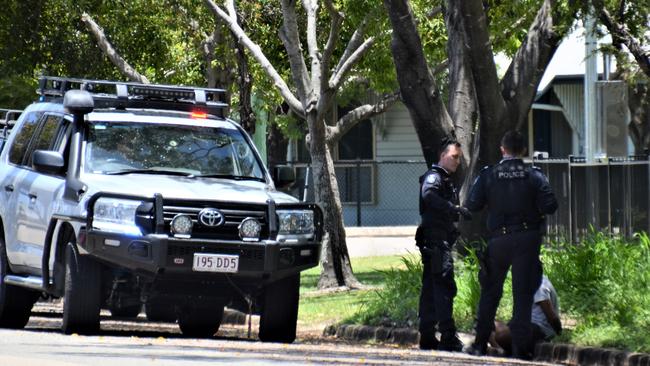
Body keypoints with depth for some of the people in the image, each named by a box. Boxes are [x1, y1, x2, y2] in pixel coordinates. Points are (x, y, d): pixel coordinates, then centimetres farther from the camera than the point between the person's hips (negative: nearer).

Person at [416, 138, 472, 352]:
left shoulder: (446, 180, 24)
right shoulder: (434, 177, -9)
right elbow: (428, 194, -30)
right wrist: (454, 208, -34)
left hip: (441, 241, 11)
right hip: (435, 240, -11)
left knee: (431, 289, 11)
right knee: (444, 286, -15)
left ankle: (427, 337, 14)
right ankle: (448, 337, -20)